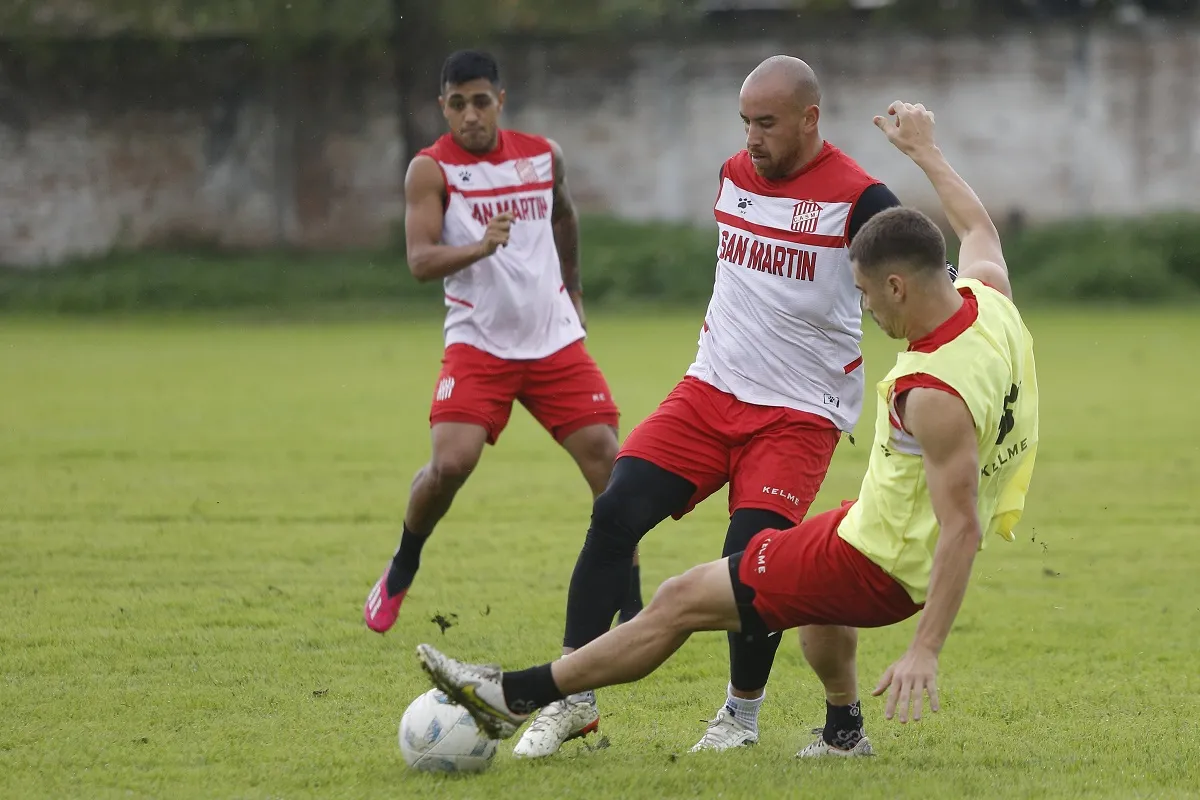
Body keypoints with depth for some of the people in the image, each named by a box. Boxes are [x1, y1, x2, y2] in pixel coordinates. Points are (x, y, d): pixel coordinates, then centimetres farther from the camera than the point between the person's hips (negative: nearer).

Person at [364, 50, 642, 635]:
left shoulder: (543, 157, 6)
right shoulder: (432, 169, -8)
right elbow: (420, 261, -18)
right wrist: (480, 247, -35)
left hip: (555, 340, 4)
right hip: (478, 342, -4)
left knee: (607, 463, -7)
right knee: (450, 463, -20)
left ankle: (632, 610, 1)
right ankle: (402, 568, 10)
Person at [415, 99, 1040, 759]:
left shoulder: (934, 395, -34)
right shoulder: (990, 297, -10)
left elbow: (962, 530, -34)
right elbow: (979, 228, 14)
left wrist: (925, 651, -34)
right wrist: (923, 151, 24)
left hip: (879, 568, -9)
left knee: (682, 600, -3)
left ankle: (516, 698, 7)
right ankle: (843, 729, 47)